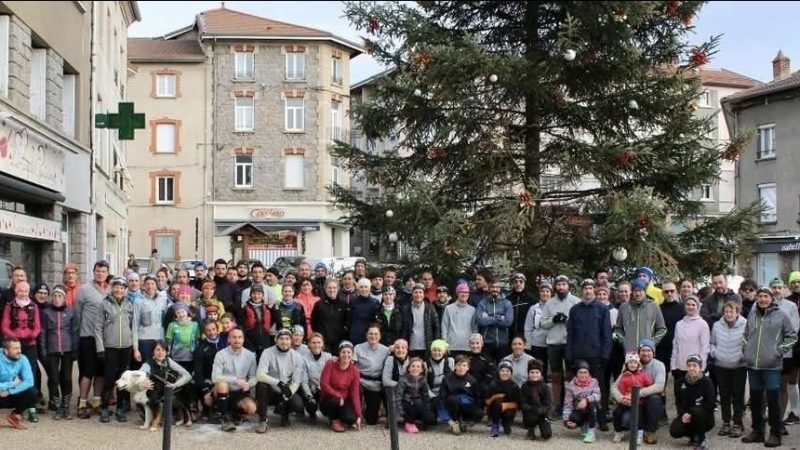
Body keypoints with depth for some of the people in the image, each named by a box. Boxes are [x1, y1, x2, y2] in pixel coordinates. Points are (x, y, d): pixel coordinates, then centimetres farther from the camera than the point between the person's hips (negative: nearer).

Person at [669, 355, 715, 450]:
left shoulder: (706, 382, -11)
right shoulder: (683, 381, 3)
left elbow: (710, 405, -16)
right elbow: (679, 401, 6)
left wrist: (691, 414, -23)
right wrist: (683, 414, -16)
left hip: (705, 418, -4)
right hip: (687, 415, 4)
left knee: (696, 411, -38)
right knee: (674, 431, -23)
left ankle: (702, 441, -16)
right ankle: (694, 435, 11)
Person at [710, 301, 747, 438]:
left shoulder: (745, 325, -9)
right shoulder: (717, 326, 3)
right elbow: (712, 343, 13)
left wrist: (744, 355, -16)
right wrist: (713, 352, -5)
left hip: (739, 365, -3)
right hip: (721, 365, 3)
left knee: (738, 395, 3)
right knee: (724, 396, 10)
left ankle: (738, 424, 13)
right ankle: (726, 423, 20)